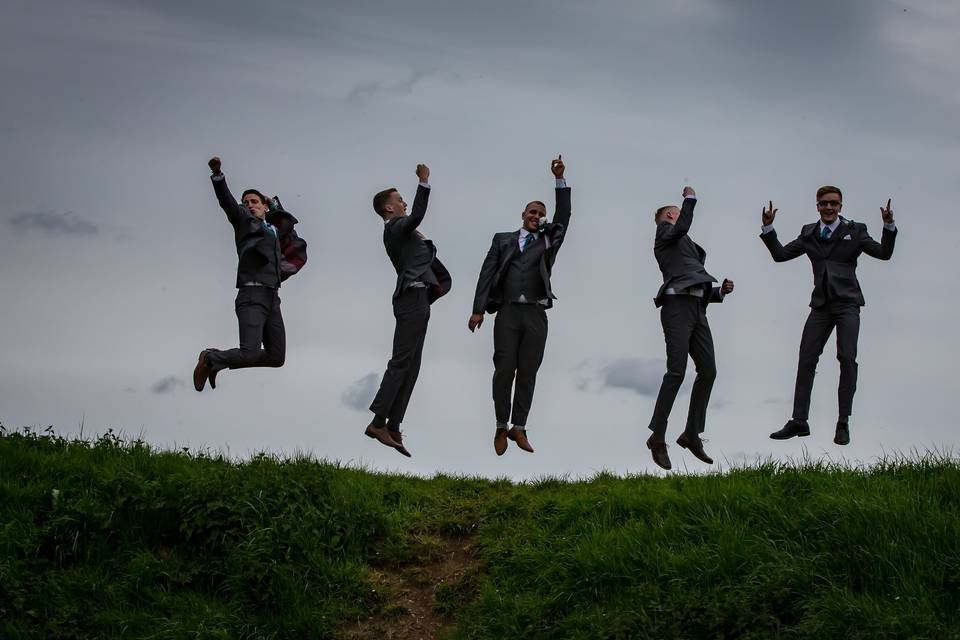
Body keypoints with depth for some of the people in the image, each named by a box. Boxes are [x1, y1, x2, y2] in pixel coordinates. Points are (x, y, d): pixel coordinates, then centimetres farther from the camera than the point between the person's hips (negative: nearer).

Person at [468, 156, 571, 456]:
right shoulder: (503, 239, 15)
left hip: (536, 315, 1)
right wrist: (478, 309, -3)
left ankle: (519, 428, 4)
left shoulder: (548, 240, 18)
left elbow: (563, 216, 4)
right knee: (504, 370, -5)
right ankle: (501, 426, 6)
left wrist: (560, 179, -4)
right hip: (508, 311, -1)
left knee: (528, 372, -1)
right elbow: (487, 273, 7)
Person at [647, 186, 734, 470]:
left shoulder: (688, 247, 31)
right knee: (677, 372, -15)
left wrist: (720, 291, 13)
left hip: (696, 308, 8)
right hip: (677, 305, -8)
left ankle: (691, 434, 9)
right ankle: (657, 437, -10)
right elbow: (682, 228, -15)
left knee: (708, 371, 2)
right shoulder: (664, 231, 10)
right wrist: (690, 198, -1)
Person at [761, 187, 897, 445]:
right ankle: (799, 421, 8)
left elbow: (884, 253, -5)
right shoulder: (809, 233, 12)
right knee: (806, 360, 1)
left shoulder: (855, 231, 3)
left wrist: (889, 226, -21)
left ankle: (843, 423, -4)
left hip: (847, 303, -3)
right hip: (821, 305, 3)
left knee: (847, 359, -12)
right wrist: (768, 228, -2)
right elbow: (780, 254, 10)